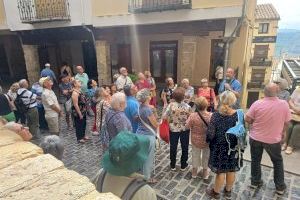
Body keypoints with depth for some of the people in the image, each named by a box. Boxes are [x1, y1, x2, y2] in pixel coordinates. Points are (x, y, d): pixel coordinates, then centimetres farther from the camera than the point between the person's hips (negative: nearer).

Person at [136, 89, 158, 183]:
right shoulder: (148, 109, -25)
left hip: (140, 134, 9)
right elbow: (156, 125, -16)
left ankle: (142, 174, 42)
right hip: (148, 136, -8)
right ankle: (147, 177, 25)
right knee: (149, 157, 9)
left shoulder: (140, 107, 1)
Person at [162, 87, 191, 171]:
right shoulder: (187, 106, -18)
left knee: (173, 147, 16)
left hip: (173, 129, 0)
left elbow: (164, 117, -15)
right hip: (185, 130, 0)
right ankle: (183, 165, 30)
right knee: (184, 147, 18)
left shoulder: (171, 105, -18)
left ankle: (173, 165, 28)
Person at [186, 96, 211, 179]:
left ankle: (194, 171, 43)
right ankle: (205, 173, 43)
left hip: (196, 140, 0)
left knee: (195, 155, 24)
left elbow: (187, 126, -14)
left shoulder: (193, 115, -26)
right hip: (207, 140, 0)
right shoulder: (211, 116, -25)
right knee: (206, 155, 24)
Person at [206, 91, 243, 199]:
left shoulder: (216, 115, -20)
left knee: (221, 171, 13)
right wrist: (241, 146, 11)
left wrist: (207, 139, 3)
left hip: (220, 148, -3)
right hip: (233, 147, 3)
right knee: (231, 170, 20)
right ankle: (228, 191, 41)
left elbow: (210, 134, -18)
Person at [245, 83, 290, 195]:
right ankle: (280, 187, 33)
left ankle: (255, 182, 33)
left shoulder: (257, 104, -19)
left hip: (255, 138, -1)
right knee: (278, 162, 23)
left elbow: (247, 120, -13)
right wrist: (281, 132, 17)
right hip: (273, 139, 1)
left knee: (255, 160, 18)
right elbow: (286, 123, -2)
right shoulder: (284, 104, -14)